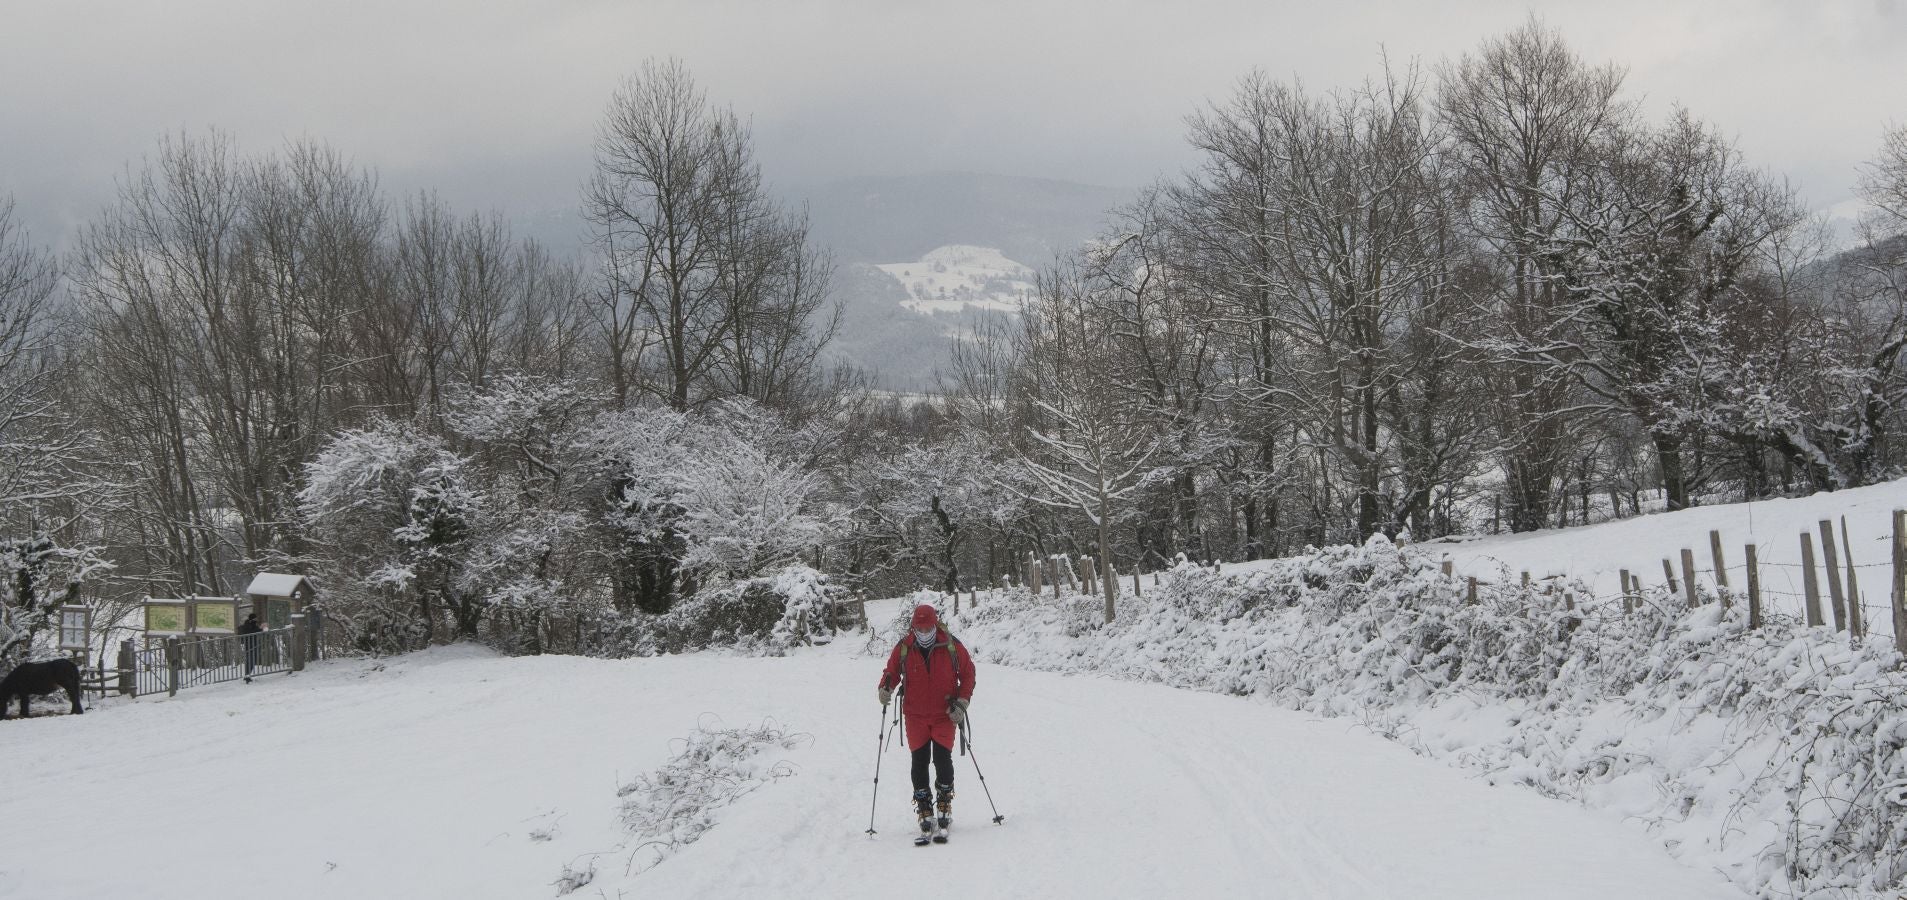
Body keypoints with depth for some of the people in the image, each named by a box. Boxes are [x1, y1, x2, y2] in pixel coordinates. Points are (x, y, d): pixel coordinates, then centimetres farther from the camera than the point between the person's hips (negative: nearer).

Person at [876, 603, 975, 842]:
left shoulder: (952, 646, -4)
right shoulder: (903, 648, -2)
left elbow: (968, 674, 5)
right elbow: (892, 671, 10)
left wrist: (962, 703, -3)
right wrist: (886, 688, -12)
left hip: (944, 715, -1)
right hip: (915, 716, 1)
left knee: (942, 759, -11)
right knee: (919, 762, -3)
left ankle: (945, 808, 3)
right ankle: (925, 815, 3)